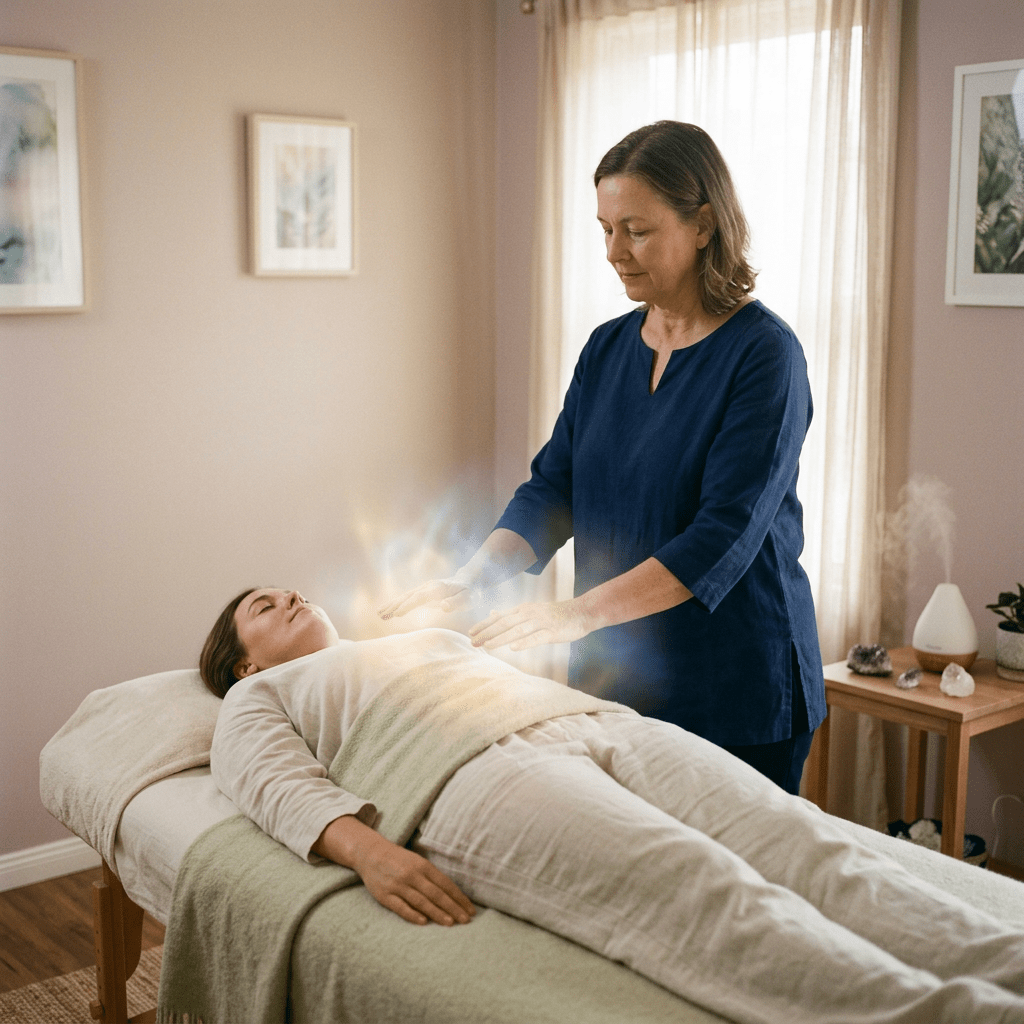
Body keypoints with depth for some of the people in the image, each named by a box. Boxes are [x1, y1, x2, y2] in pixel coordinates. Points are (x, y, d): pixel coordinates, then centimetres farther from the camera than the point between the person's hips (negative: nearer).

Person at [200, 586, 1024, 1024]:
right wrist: (365, 848, -15)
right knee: (703, 890, -33)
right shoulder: (259, 697, 26)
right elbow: (280, 783, 6)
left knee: (808, 845, -20)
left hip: (602, 724, 7)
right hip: (472, 774, -7)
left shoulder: (431, 634, 43)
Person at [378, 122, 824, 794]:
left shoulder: (763, 353, -13)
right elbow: (553, 487, 5)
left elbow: (725, 536, -21)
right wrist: (469, 580, -11)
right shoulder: (608, 348, 7)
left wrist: (583, 611, -28)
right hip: (612, 680, 5)